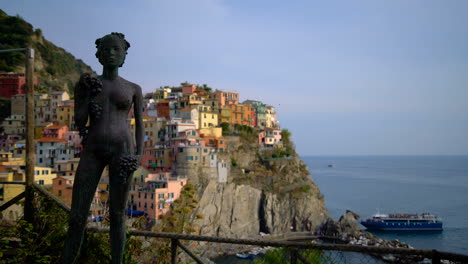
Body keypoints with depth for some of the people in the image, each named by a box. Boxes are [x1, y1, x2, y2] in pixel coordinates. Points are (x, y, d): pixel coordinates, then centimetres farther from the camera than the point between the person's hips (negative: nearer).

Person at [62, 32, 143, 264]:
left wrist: (139, 154, -1)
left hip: (122, 149, -1)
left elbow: (140, 124, 11)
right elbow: (79, 122, 6)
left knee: (117, 215, 1)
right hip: (93, 150, 1)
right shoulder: (86, 84, 11)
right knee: (77, 216, -3)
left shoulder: (133, 89, 10)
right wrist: (89, 93, -3)